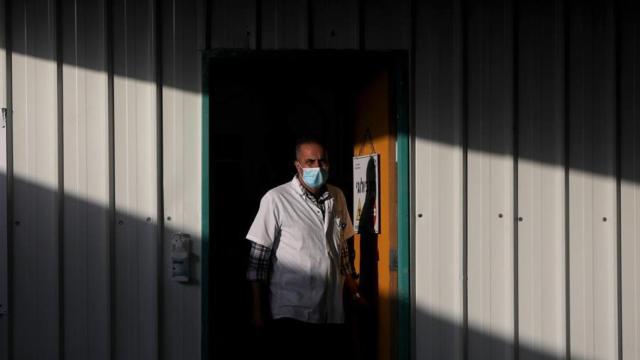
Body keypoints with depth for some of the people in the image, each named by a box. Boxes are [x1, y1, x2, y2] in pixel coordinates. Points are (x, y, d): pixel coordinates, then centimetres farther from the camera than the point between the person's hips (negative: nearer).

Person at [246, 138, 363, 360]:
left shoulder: (337, 198, 10)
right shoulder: (276, 200, -7)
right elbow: (258, 259, -6)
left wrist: (352, 290, 17)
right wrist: (258, 311, -8)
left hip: (332, 315, 5)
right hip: (291, 316, -5)